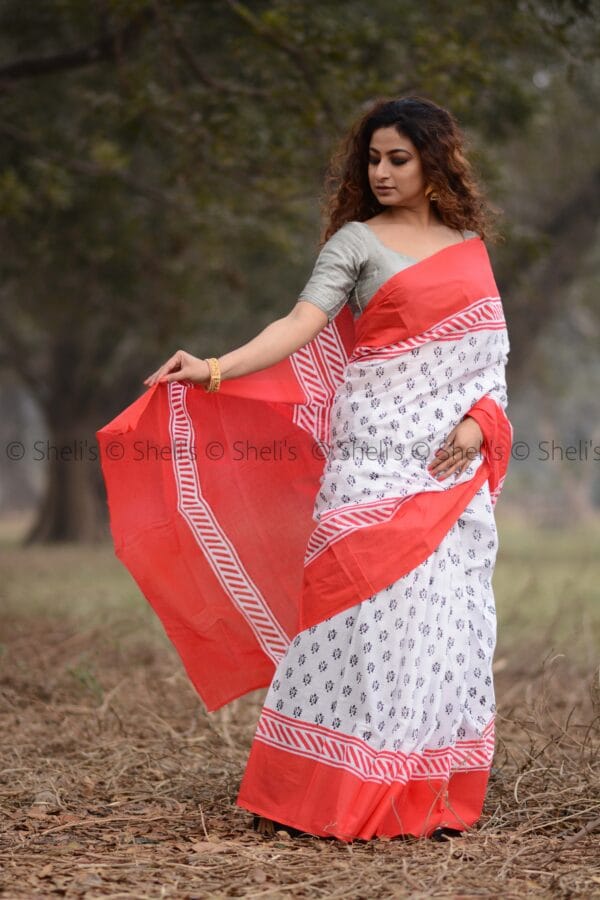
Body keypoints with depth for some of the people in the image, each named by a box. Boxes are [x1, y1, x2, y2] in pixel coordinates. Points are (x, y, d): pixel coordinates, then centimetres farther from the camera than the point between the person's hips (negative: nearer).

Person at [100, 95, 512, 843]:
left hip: (456, 458, 4)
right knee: (362, 604, -9)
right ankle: (328, 795, -3)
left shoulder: (470, 244, 15)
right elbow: (302, 324, -12)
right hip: (377, 446, -4)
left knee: (444, 613, 3)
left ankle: (431, 796, 9)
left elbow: (493, 348, 14)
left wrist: (480, 423, -4)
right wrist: (214, 370, -27)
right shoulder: (356, 241, 2)